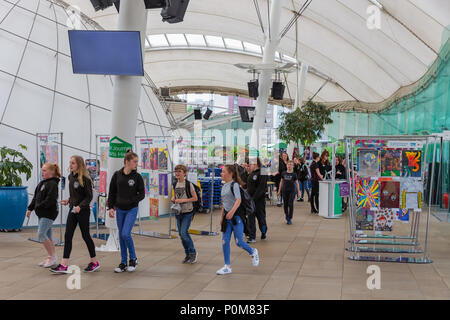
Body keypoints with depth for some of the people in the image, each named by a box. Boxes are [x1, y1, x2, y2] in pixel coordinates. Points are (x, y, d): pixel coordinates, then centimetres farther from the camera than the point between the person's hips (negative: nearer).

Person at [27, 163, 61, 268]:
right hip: (42, 214, 9)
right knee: (47, 236, 11)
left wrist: (38, 207, -17)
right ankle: (50, 258, 18)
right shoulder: (41, 183, 15)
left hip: (49, 213, -9)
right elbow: (35, 197, 18)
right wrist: (30, 208, 9)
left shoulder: (52, 184, -13)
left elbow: (50, 200, -22)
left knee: (41, 234, -13)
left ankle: (52, 256, -3)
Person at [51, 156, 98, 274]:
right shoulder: (71, 177, 7)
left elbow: (89, 196, -15)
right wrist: (68, 201, 6)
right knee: (68, 236, 1)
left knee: (86, 236, 4)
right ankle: (64, 265, 2)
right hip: (72, 210, 7)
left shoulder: (85, 179, -15)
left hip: (83, 211, -7)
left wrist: (80, 206, -25)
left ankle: (94, 262, 20)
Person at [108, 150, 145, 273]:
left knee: (125, 234, -14)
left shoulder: (137, 177, -5)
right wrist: (111, 207, 1)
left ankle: (133, 259, 7)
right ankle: (123, 263, 18)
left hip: (132, 209, -3)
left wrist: (129, 201, -13)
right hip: (120, 210, 3)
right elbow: (112, 192, 7)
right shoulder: (117, 175, 1)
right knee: (121, 236, 8)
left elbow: (141, 194, -3)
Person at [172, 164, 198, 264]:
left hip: (187, 212, -6)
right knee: (181, 234, 8)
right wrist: (173, 199, -2)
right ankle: (187, 255, 21)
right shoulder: (175, 184, 7)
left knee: (184, 232, -15)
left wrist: (183, 200, -18)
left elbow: (195, 198, -9)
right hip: (178, 212, 6)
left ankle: (193, 252, 4)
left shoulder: (188, 184, -11)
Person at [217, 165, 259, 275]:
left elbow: (238, 200, -22)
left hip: (236, 216, -7)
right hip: (227, 216, 7)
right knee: (225, 241, 2)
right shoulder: (224, 186, 13)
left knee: (239, 242, -5)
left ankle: (253, 252, 25)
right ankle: (227, 266, 10)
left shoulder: (234, 185, -11)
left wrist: (232, 211, -34)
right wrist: (222, 216, 18)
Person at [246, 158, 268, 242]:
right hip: (250, 200, 7)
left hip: (259, 200, -7)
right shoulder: (251, 174, 14)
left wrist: (254, 198, -21)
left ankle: (264, 232, 28)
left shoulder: (262, 174, -12)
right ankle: (252, 237, 8)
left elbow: (261, 188, -18)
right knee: (250, 218, 3)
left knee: (261, 217, 7)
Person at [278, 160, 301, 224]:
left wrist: (298, 191, -1)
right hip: (284, 191, 3)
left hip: (292, 191, -3)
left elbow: (297, 183, 2)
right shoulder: (283, 173, 3)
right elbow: (281, 182, 12)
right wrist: (279, 190, 13)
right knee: (285, 204, 8)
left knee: (290, 204, -6)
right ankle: (287, 217, 23)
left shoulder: (294, 174, -3)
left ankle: (290, 219, 0)